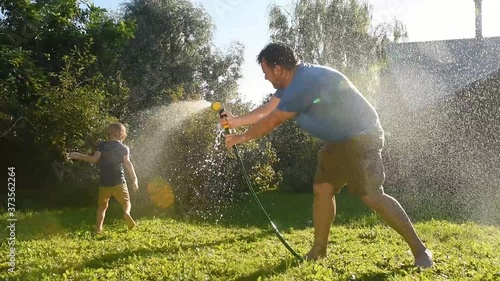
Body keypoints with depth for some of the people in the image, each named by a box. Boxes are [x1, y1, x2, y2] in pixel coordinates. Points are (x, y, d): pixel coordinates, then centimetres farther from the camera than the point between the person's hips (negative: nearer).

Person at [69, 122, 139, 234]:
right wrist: (134, 179, -12)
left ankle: (98, 228, 4)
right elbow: (127, 163, -10)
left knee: (102, 206, 17)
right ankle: (126, 213, -25)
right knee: (126, 203, 9)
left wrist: (78, 156, 3)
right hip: (118, 181, -1)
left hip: (104, 182, 2)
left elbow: (94, 159, -7)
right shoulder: (124, 148, 3)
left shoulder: (102, 145, 5)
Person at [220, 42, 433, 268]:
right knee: (322, 189, 7)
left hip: (361, 138, -10)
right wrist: (236, 121, 18)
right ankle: (318, 251, 15)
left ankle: (420, 250, -6)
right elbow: (268, 109, 16)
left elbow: (271, 121, -17)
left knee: (371, 196, -16)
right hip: (339, 140, 10)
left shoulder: (305, 83, -26)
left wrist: (240, 138, -5)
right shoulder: (294, 80, 6)